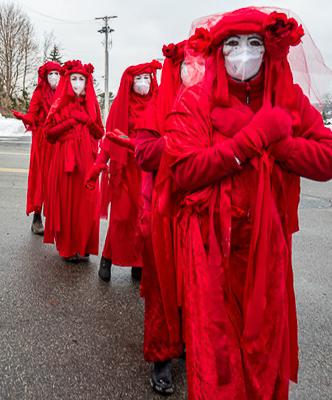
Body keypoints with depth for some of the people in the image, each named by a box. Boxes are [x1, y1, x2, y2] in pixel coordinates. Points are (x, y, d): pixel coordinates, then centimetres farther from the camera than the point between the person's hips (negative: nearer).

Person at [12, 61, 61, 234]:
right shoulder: (39, 93, 2)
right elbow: (32, 116, -5)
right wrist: (22, 117, -25)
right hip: (42, 140, -3)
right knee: (41, 176, -3)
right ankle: (37, 219, 4)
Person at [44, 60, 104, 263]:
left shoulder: (91, 104, 11)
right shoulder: (60, 103, 6)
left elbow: (100, 133, 9)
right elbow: (49, 132, 0)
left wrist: (85, 119, -7)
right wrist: (72, 121, -7)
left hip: (86, 158, 2)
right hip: (65, 157, -1)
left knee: (85, 202, 1)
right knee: (66, 201, -1)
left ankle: (83, 246, 11)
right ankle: (67, 248, 9)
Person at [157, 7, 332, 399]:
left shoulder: (289, 100, 6)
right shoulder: (194, 102, -4)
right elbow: (181, 171, -18)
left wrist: (273, 141, -16)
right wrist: (252, 139, -20)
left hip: (267, 247, 4)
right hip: (211, 247, -3)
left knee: (266, 341, 15)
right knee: (215, 350, 6)